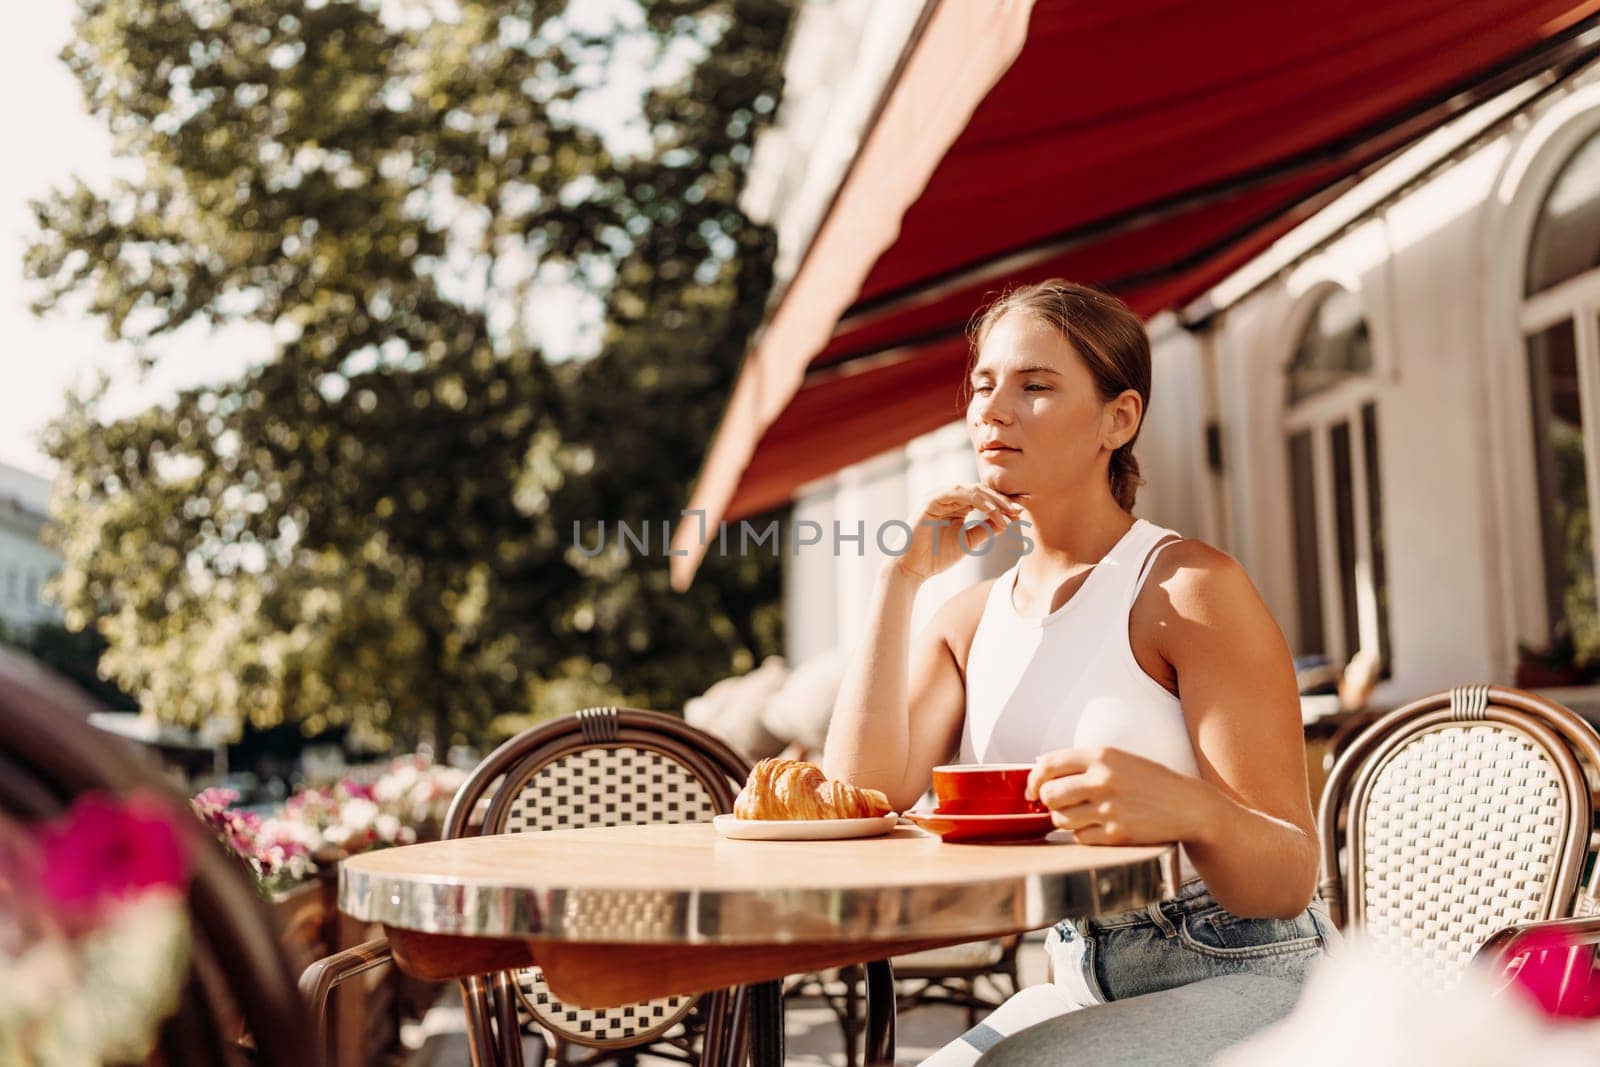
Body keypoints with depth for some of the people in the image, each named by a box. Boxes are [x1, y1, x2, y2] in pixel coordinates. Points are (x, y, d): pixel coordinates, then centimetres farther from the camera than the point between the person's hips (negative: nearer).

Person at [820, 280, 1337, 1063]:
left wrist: (1191, 810, -39)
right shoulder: (971, 619, 7)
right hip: (1082, 992, 6)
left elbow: (1290, 878, -16)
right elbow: (859, 800, -8)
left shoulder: (1188, 587, -12)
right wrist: (899, 576, -8)